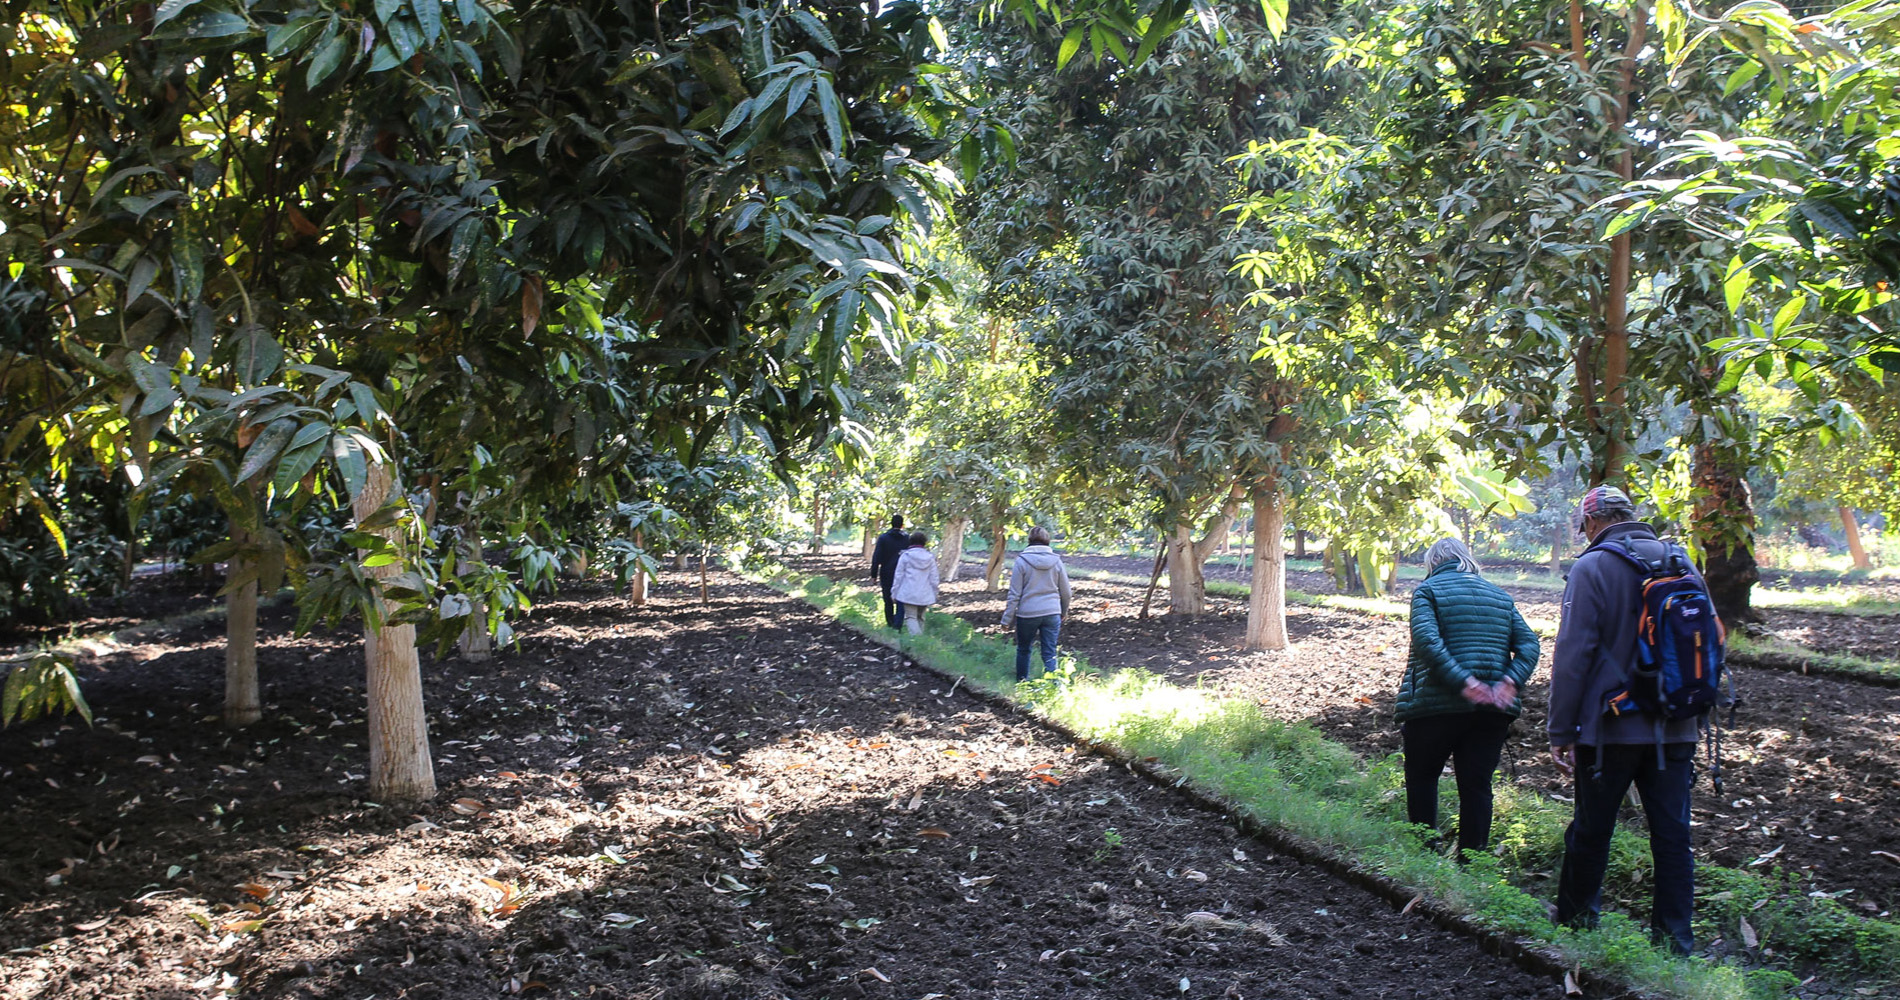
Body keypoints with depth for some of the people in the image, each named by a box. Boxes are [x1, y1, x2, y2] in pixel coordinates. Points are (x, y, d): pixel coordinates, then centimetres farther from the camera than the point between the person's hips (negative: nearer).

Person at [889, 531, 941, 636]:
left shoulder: (905, 556, -5)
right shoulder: (930, 558, 3)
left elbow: (898, 576, -3)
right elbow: (934, 578, 5)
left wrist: (894, 592, 6)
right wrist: (934, 595, 14)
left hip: (909, 594, -3)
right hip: (925, 595, 3)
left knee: (911, 617, -3)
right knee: (920, 617, 18)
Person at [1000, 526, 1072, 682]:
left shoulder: (1022, 561, -7)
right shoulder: (1056, 561, 1)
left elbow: (1014, 594, -8)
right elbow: (1066, 592, 9)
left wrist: (1007, 619, -2)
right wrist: (1064, 611, 26)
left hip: (1027, 614, -2)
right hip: (1052, 613, 2)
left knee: (1023, 650, 17)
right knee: (1050, 654, 5)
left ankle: (1021, 683, 30)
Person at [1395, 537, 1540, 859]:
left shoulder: (1428, 590, 0)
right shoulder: (1501, 596, 16)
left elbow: (1426, 641, -18)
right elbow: (1528, 643, 3)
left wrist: (1464, 682, -20)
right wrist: (1510, 681, -8)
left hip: (1437, 707, -4)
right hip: (1493, 711, 4)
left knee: (1421, 776, 11)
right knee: (1477, 785, 7)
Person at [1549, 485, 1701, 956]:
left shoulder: (1592, 568, -9)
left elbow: (1572, 654, -12)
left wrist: (1561, 731, -8)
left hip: (1612, 728, -4)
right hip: (1675, 731, 5)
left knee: (1591, 831, 9)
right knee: (1672, 836, 7)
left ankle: (1575, 924, 21)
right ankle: (1675, 942, 8)